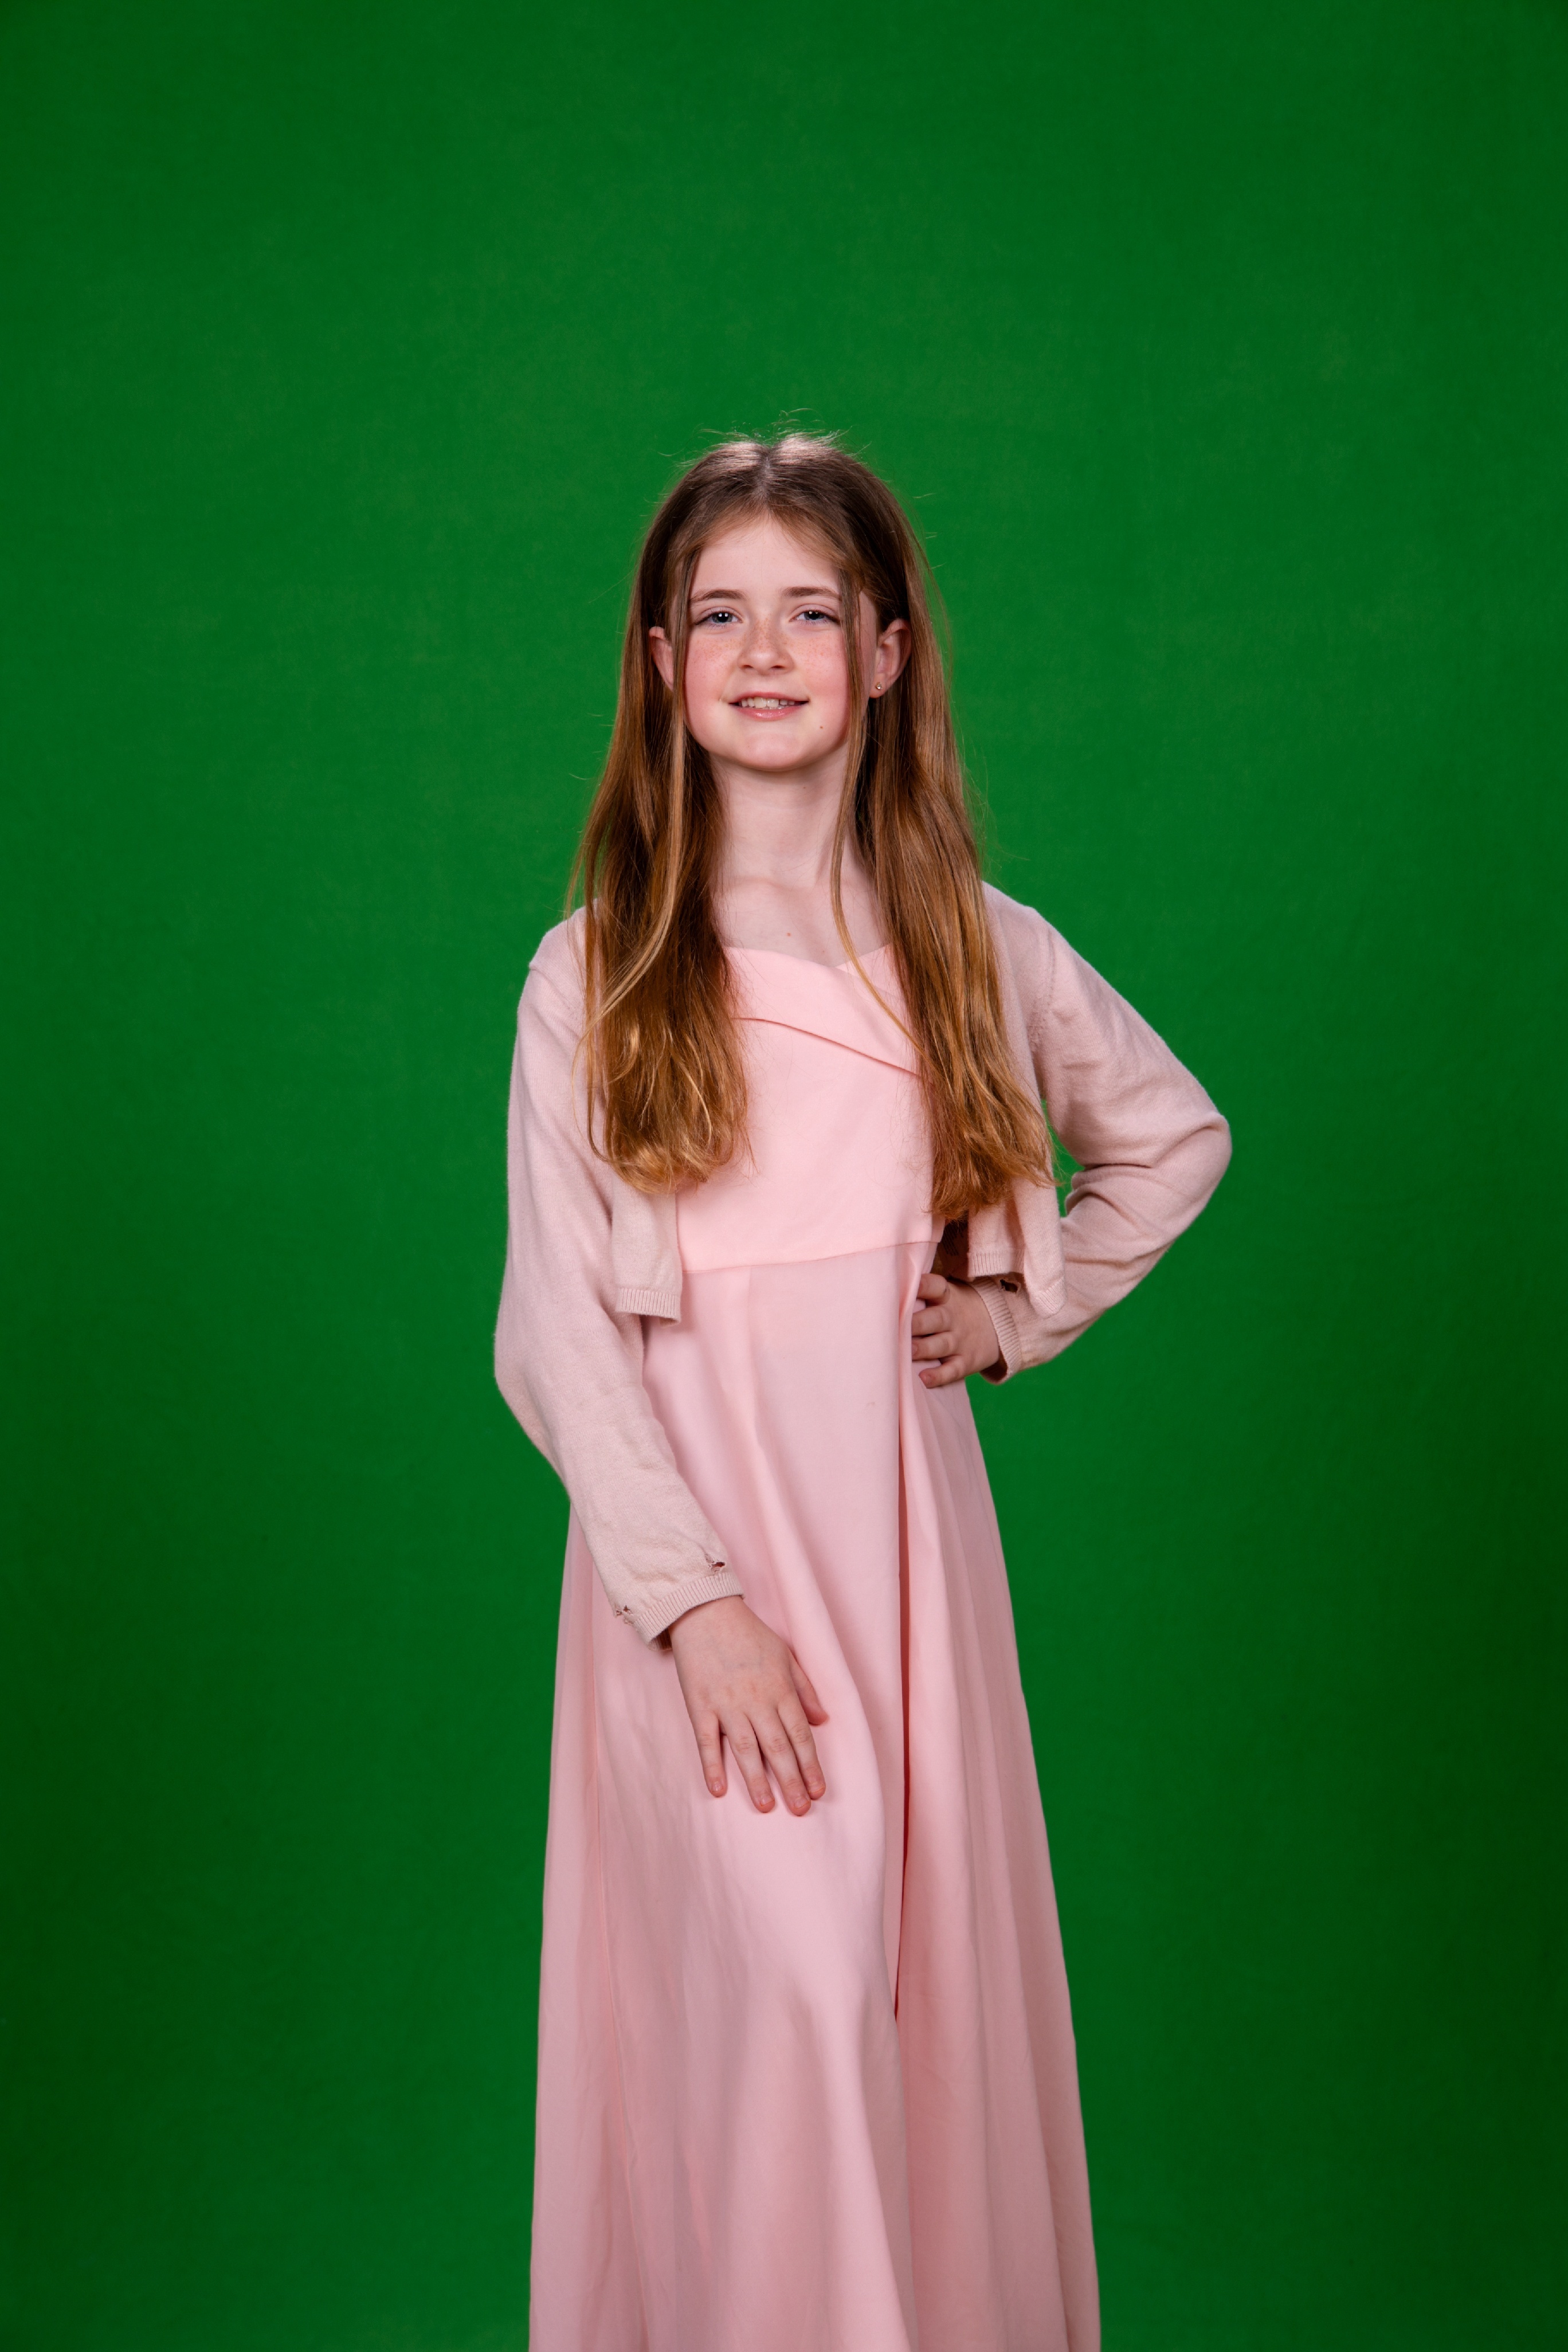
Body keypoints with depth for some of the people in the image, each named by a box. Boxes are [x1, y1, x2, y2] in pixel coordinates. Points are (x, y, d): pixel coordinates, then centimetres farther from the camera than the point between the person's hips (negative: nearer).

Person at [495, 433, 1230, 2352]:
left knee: (937, 1971, 10)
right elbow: (553, 1331, -6)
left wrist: (1023, 1311, 7)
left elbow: (1178, 1138, 20)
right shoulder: (591, 976, -3)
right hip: (688, 1529, -2)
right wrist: (693, 1599, -15)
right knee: (769, 1986, -10)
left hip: (901, 1519, 3)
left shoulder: (983, 951, 4)